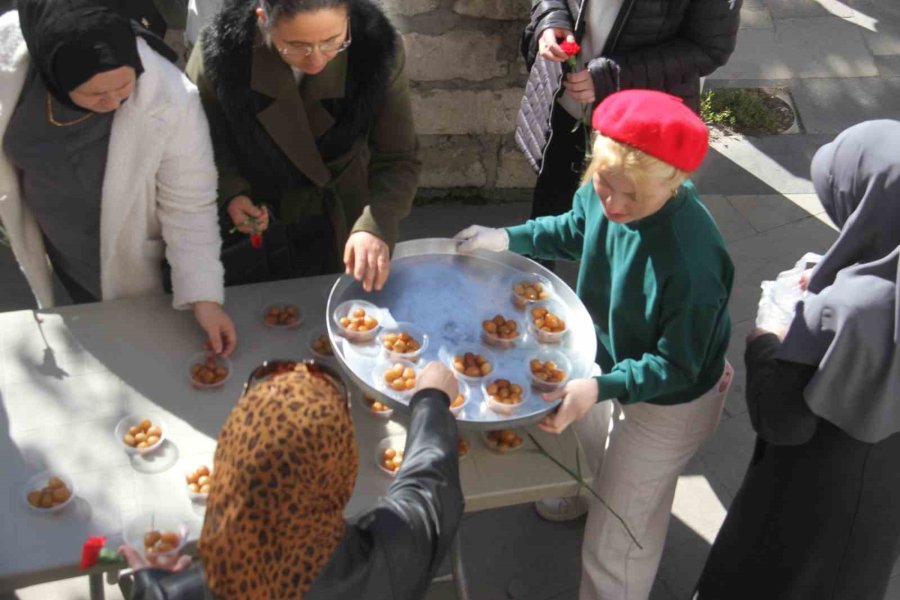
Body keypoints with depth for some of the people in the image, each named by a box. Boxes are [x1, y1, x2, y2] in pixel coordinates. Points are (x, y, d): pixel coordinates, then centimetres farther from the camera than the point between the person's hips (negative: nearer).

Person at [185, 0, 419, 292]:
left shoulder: (377, 48, -27)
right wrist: (230, 191, -24)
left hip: (337, 223, 1)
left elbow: (398, 160, -22)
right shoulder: (222, 48, -27)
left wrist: (376, 226, -40)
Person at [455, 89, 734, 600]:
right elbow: (575, 230, 4)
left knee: (613, 548, 8)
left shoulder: (689, 261, -42)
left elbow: (675, 367, -28)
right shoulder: (604, 192, -21)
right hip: (624, 365, 7)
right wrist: (508, 238, -2)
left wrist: (601, 389, -42)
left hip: (670, 403, -7)